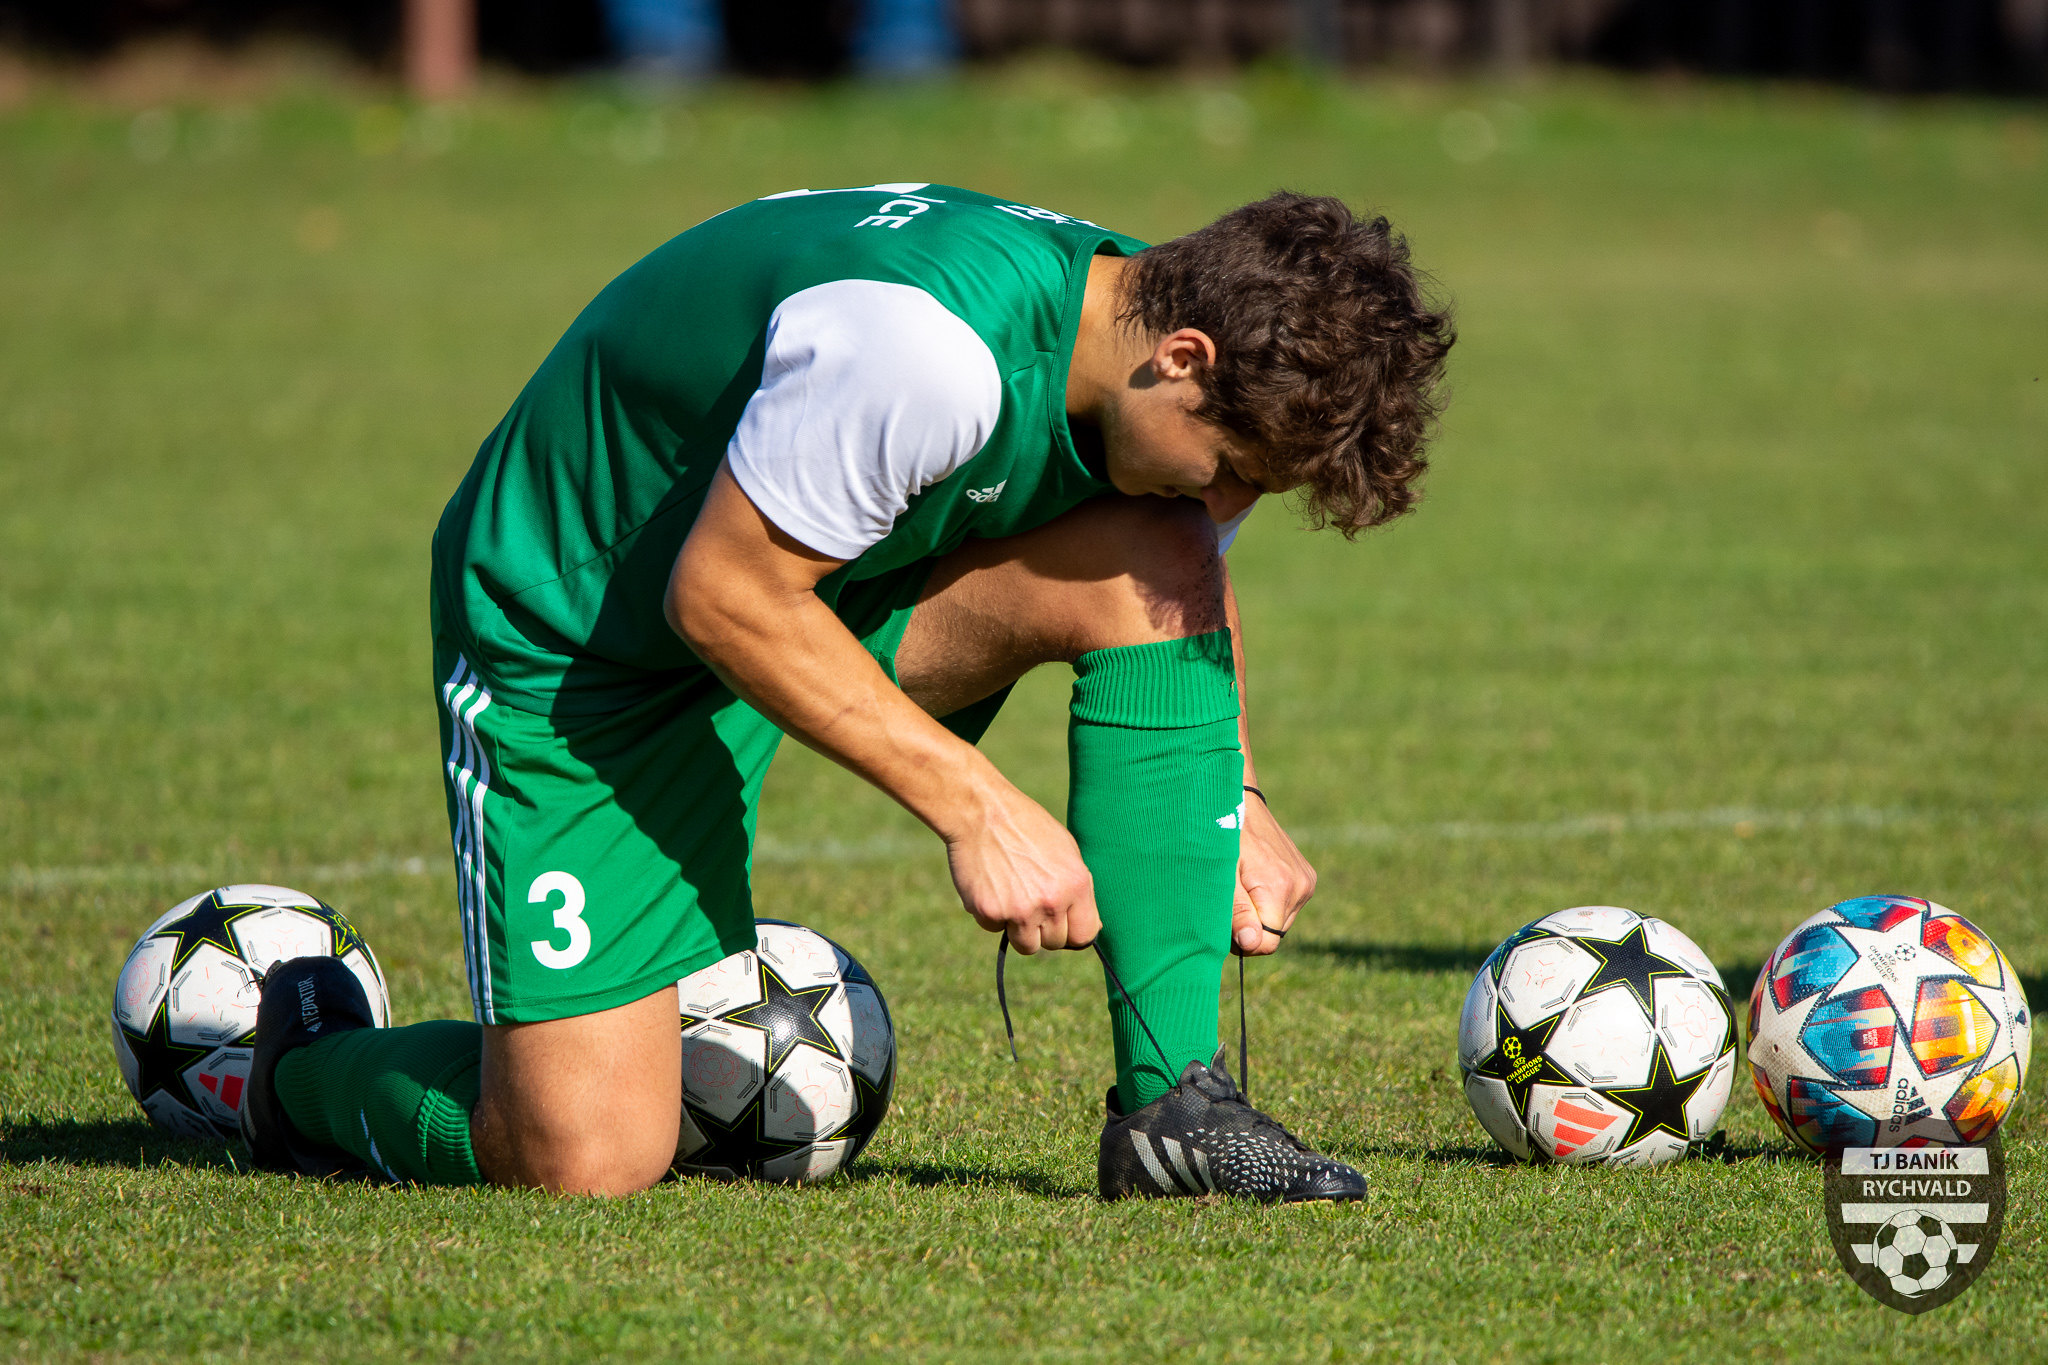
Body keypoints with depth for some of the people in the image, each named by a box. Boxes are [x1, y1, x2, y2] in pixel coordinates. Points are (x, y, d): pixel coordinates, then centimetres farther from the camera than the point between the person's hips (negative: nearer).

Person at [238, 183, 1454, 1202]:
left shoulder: (1167, 348, -9)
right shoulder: (927, 347, -37)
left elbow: (1192, 547, 13)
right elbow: (724, 595, -28)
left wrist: (1238, 800, 0)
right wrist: (974, 804, -26)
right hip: (570, 636, -7)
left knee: (1162, 568, -18)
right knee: (587, 1162, -15)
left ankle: (1172, 1101, -14)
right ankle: (313, 1059, 18)